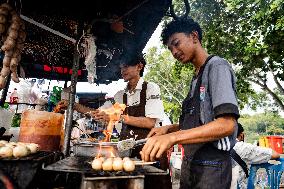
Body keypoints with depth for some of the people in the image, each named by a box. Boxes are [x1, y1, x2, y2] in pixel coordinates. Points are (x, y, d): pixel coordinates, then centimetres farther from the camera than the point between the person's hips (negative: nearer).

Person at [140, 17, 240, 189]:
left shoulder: (217, 66, -10)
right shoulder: (196, 78, 15)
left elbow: (227, 124, -23)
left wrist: (173, 137, -32)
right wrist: (169, 129, 4)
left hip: (211, 165, -7)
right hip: (190, 162, 8)